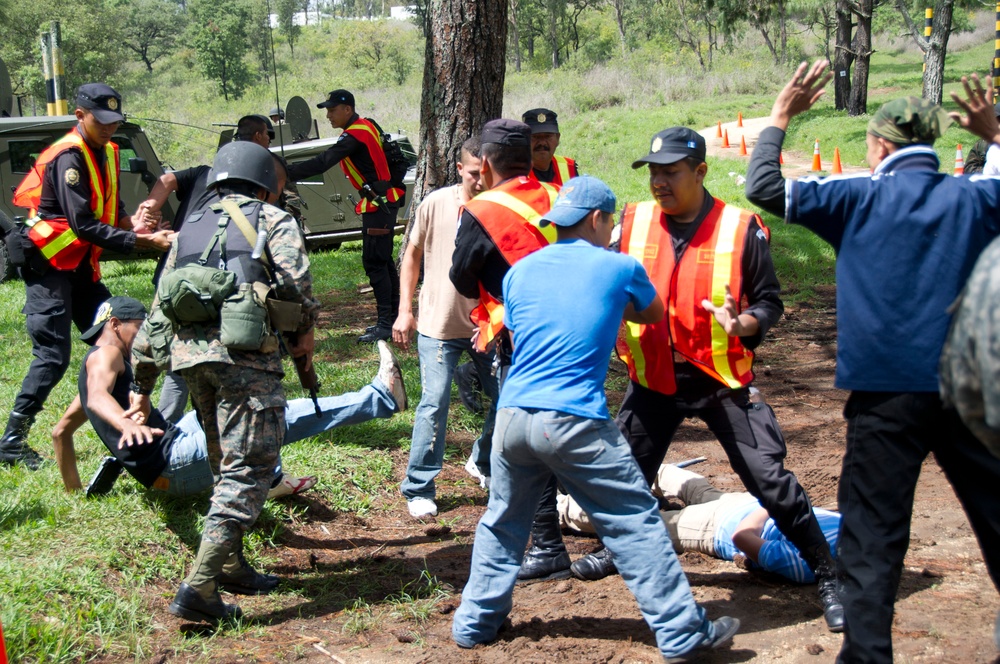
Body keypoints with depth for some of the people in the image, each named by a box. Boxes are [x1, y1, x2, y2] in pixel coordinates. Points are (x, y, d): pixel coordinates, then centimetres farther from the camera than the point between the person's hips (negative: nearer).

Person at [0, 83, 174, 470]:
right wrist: (140, 242, -28)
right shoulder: (68, 157, -19)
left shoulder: (105, 152, 8)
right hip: (48, 267, -9)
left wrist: (130, 223, -9)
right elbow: (83, 224, -25)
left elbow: (110, 206, 14)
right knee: (53, 356, -12)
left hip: (79, 266, 9)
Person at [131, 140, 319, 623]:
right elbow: (297, 284, -7)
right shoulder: (273, 221, 11)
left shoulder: (189, 231, 27)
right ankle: (197, 590, -13)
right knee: (248, 470, -6)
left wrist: (142, 384, 29)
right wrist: (303, 335, 10)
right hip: (245, 354, -6)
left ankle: (232, 565, 29)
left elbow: (159, 310, 25)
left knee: (226, 465, 22)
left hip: (190, 355, 6)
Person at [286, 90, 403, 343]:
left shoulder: (355, 135, -18)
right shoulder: (365, 126, 13)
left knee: (374, 262, -10)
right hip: (383, 200, 10)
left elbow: (322, 163, -25)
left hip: (379, 202, -10)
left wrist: (285, 173, -26)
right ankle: (392, 318, 21)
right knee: (383, 260, 15)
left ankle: (386, 324, -10)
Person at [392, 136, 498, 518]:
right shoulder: (435, 205, -8)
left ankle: (484, 464, 34)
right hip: (439, 324, -2)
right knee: (434, 404, -7)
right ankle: (418, 489, 6)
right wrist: (404, 310, 1)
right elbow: (412, 255, 4)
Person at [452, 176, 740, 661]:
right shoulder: (619, 268, 4)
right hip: (575, 422, -5)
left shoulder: (519, 272, 14)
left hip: (511, 417, 5)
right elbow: (655, 314, 22)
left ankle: (475, 623, 28)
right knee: (636, 522, 3)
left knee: (501, 524, 21)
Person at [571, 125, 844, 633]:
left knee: (770, 479, -8)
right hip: (653, 377, 4)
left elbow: (770, 302, -5)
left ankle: (828, 577, 5)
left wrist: (743, 323, -25)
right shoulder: (633, 222, 1)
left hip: (723, 378, -4)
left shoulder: (740, 227, -9)